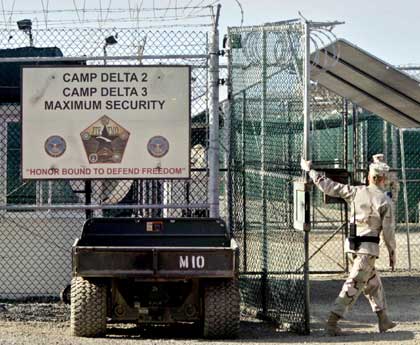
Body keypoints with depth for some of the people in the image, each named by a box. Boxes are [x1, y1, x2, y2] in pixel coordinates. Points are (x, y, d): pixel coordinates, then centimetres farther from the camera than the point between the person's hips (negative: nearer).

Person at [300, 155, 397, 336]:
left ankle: (383, 320, 27)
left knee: (373, 281, 20)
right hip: (369, 248, -6)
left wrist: (309, 170, 12)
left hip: (352, 245, 6)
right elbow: (388, 230, -7)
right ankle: (332, 321, -12)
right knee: (354, 284, -6)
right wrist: (392, 252, 4)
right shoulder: (384, 200, -9)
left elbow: (328, 186, 2)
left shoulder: (355, 192, 1)